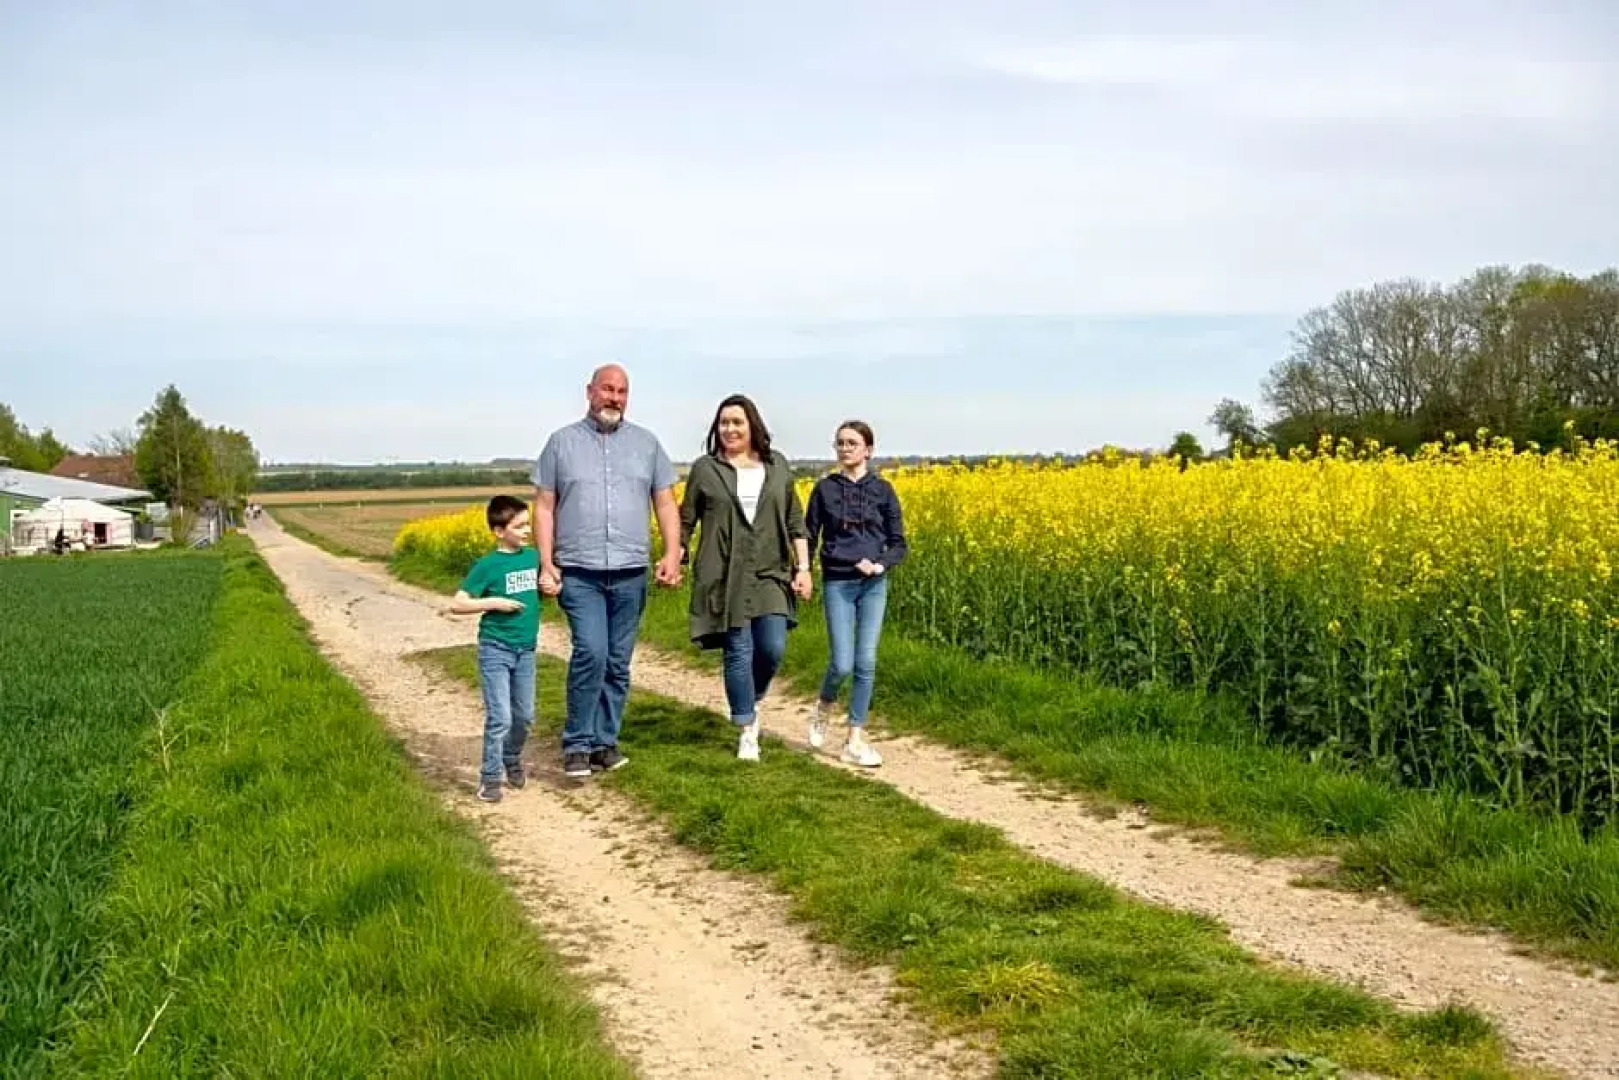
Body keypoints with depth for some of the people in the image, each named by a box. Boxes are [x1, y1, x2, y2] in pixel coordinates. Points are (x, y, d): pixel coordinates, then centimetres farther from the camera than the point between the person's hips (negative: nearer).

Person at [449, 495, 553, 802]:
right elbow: (457, 604, -11)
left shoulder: (533, 557, 4)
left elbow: (541, 587, 21)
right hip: (495, 649, -5)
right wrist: (495, 603, -19)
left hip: (525, 649, 5)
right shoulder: (488, 565, -11)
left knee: (525, 716, 14)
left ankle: (512, 759, 39)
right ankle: (490, 777, 6)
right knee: (500, 718, -7)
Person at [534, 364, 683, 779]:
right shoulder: (562, 442, 4)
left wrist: (673, 554, -6)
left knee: (618, 664, 7)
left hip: (630, 573, 3)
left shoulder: (646, 443, 9)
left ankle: (605, 743, 20)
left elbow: (666, 504, 8)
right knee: (591, 653, -16)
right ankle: (577, 745, -3)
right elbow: (544, 507, 4)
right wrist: (546, 563, -6)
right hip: (579, 573, -3)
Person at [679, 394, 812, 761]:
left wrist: (803, 567, 2)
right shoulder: (705, 468, 3)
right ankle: (746, 732, 11)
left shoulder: (778, 466, 9)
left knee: (773, 648, -6)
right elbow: (685, 522, 6)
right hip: (726, 578, -2)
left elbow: (795, 522, 10)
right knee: (739, 652, -2)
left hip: (770, 575, 2)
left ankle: (750, 701, 25)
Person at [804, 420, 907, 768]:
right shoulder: (825, 488, 3)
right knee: (842, 664, -8)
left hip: (873, 584, 1)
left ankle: (855, 740, 6)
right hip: (837, 584, -1)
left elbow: (899, 544, 3)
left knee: (866, 663, -3)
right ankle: (824, 706, 25)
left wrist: (880, 565, -16)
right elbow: (809, 537, 6)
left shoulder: (883, 490, 2)